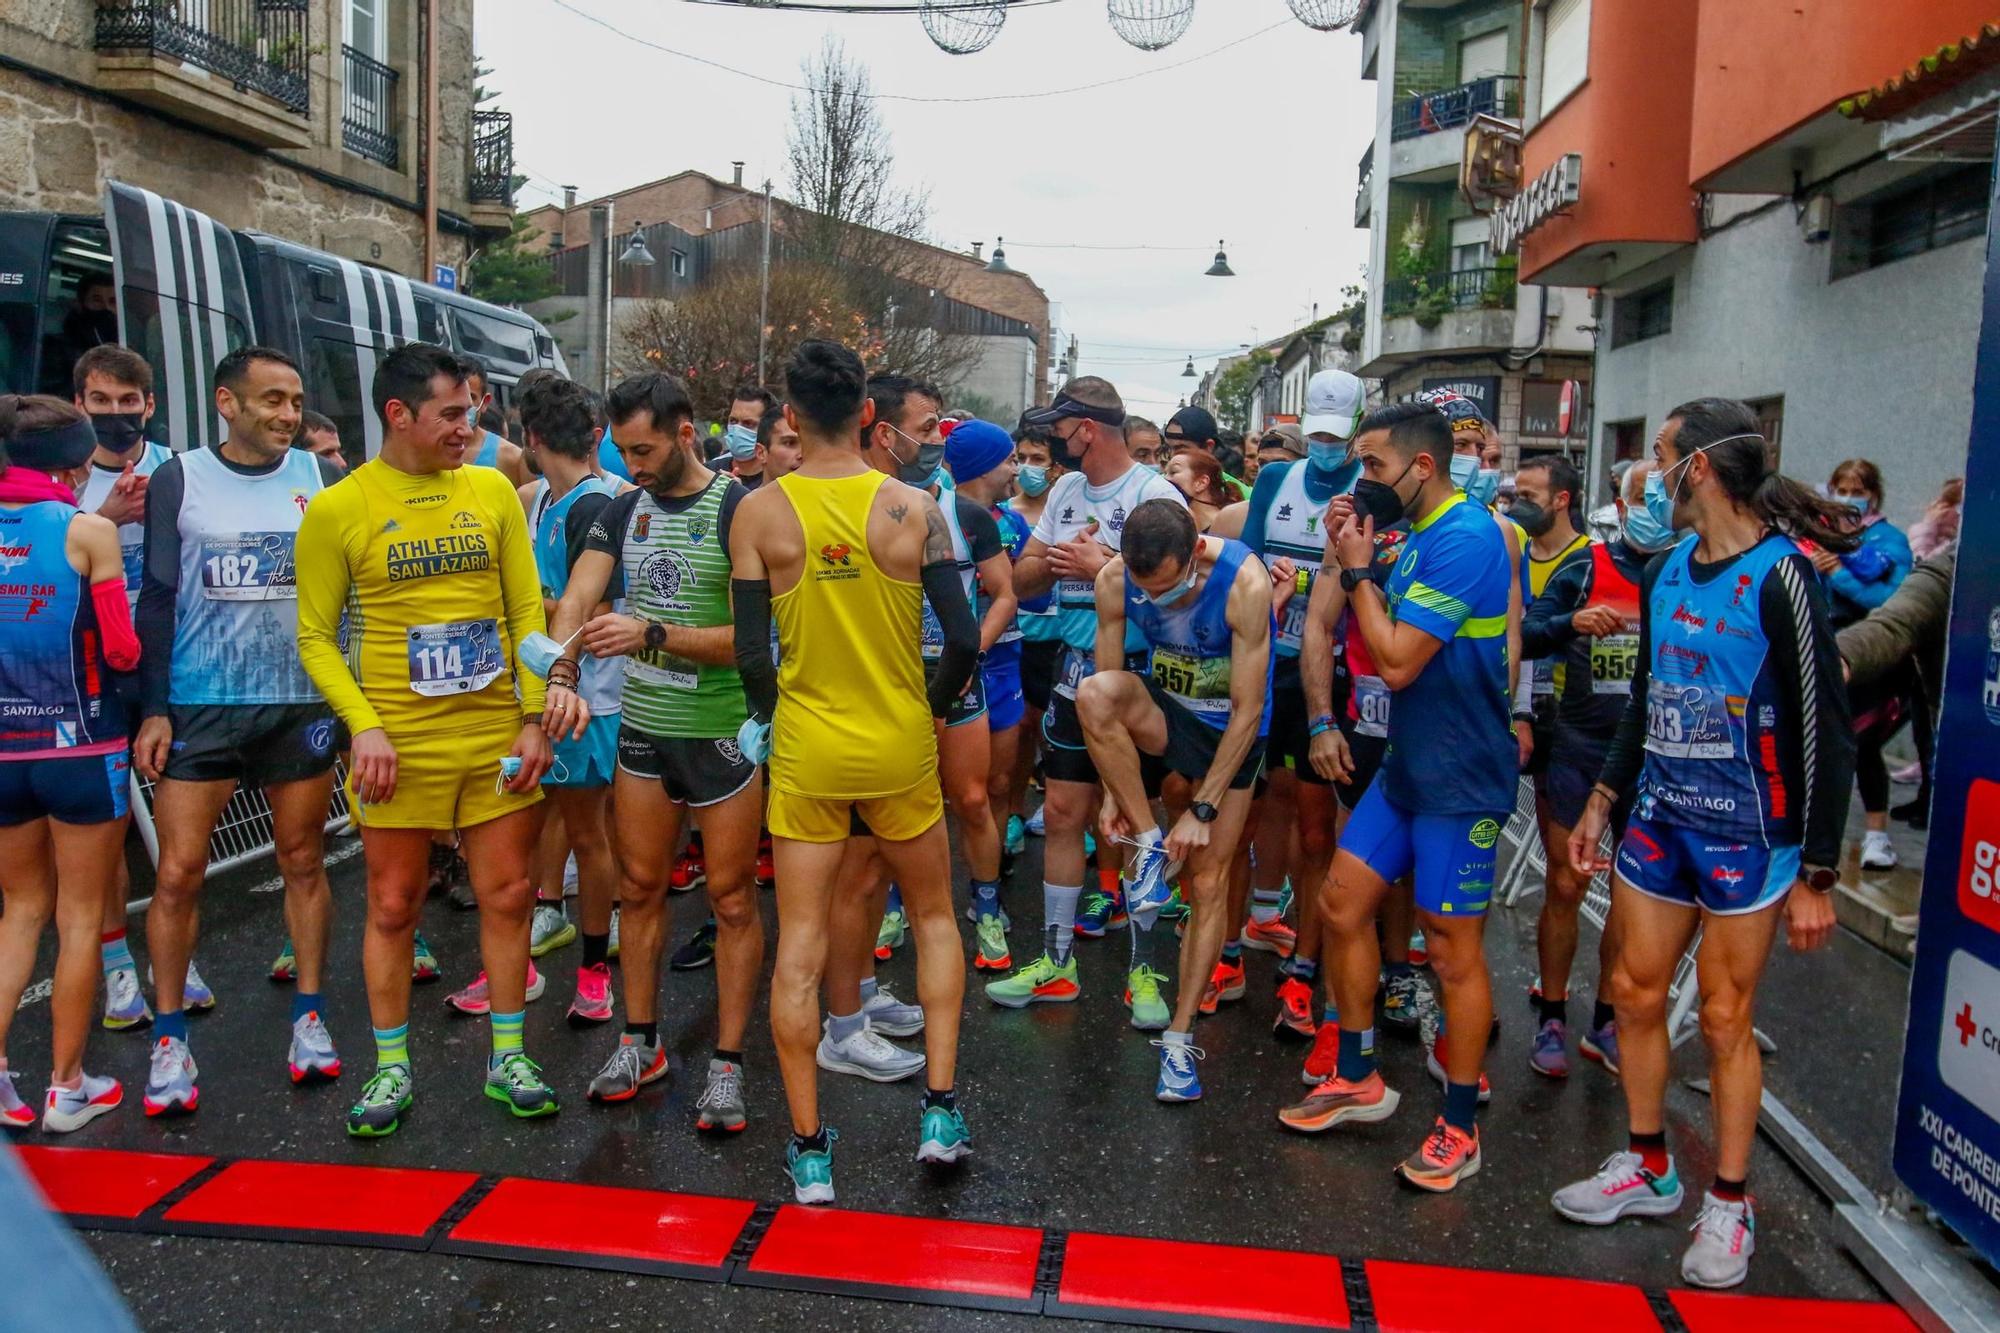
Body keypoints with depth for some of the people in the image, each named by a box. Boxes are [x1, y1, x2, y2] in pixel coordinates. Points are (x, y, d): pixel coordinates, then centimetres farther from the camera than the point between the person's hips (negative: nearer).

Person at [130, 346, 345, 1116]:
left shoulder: (320, 477, 4)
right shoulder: (178, 480, 0)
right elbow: (157, 600, 0)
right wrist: (153, 710, -4)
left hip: (301, 704, 1)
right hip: (199, 706, -1)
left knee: (303, 862, 8)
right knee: (178, 872, -1)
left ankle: (309, 1019, 20)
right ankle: (169, 1041, 13)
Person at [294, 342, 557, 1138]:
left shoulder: (492, 491, 3)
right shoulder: (336, 510, -4)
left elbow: (527, 610, 4)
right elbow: (316, 637, -2)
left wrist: (534, 718, -2)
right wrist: (364, 725, -14)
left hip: (496, 735, 3)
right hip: (399, 742, -2)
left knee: (507, 894, 8)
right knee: (392, 905, 8)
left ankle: (508, 1058, 23)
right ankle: (391, 1069, 25)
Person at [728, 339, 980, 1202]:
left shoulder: (759, 513, -6)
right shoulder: (912, 508, -7)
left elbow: (750, 652, -7)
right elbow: (964, 638, -9)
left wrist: (769, 719, 12)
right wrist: (932, 707, 9)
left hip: (804, 748, 0)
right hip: (899, 745, 0)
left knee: (799, 945, 8)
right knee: (934, 915, 20)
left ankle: (809, 1149, 15)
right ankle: (940, 1112, 20)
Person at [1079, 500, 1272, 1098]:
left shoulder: (1244, 583, -30)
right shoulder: (1114, 580, -21)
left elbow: (1248, 709, -25)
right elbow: (1110, 690, -13)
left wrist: (1203, 810, -23)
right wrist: (1112, 791, -15)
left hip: (1229, 727, -2)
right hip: (1164, 711, 2)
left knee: (1208, 880, -3)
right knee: (1092, 693, -32)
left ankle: (1179, 1037, 11)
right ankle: (1150, 849, -18)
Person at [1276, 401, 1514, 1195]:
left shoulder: (1465, 539, -20)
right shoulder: (1420, 537, 11)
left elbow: (1397, 661, -23)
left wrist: (1359, 573, -11)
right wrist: (1359, 571, 0)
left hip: (1460, 779, -9)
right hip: (1406, 765, 9)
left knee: (1453, 949, 2)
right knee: (1343, 905, 10)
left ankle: (1458, 1130, 18)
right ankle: (1356, 1079, 26)